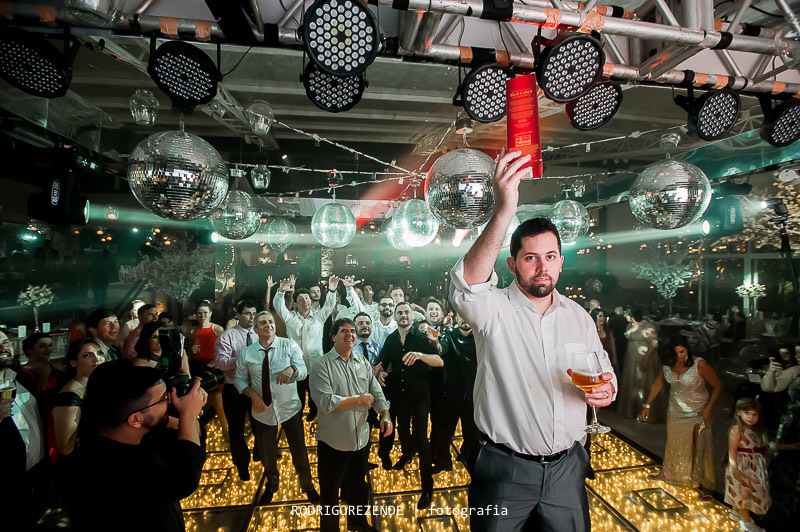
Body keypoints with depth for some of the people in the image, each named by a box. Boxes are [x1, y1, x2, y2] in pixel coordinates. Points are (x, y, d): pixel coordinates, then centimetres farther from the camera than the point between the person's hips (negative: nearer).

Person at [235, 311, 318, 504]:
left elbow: (303, 371, -15)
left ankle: (307, 485, 43)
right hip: (262, 411, 2)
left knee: (299, 450, 13)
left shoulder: (289, 345, -10)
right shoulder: (246, 353, -5)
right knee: (266, 453, 21)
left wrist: (291, 369, -37)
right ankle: (271, 485, 54)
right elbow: (240, 380, 3)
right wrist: (253, 394, -15)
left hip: (290, 408, -1)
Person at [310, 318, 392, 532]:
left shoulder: (363, 363, 2)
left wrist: (385, 415, -16)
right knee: (330, 492, 16)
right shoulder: (322, 365, -15)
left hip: (361, 438, 5)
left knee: (358, 486, 26)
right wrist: (358, 400, -19)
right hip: (333, 442, -5)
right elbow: (325, 401, -24)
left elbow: (376, 393, 1)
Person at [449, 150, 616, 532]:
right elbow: (467, 284, -38)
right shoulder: (494, 310, -15)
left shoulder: (579, 317, 3)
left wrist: (605, 390, -12)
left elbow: (604, 375, 13)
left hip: (567, 467, 4)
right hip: (505, 469, -4)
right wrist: (504, 211, -48)